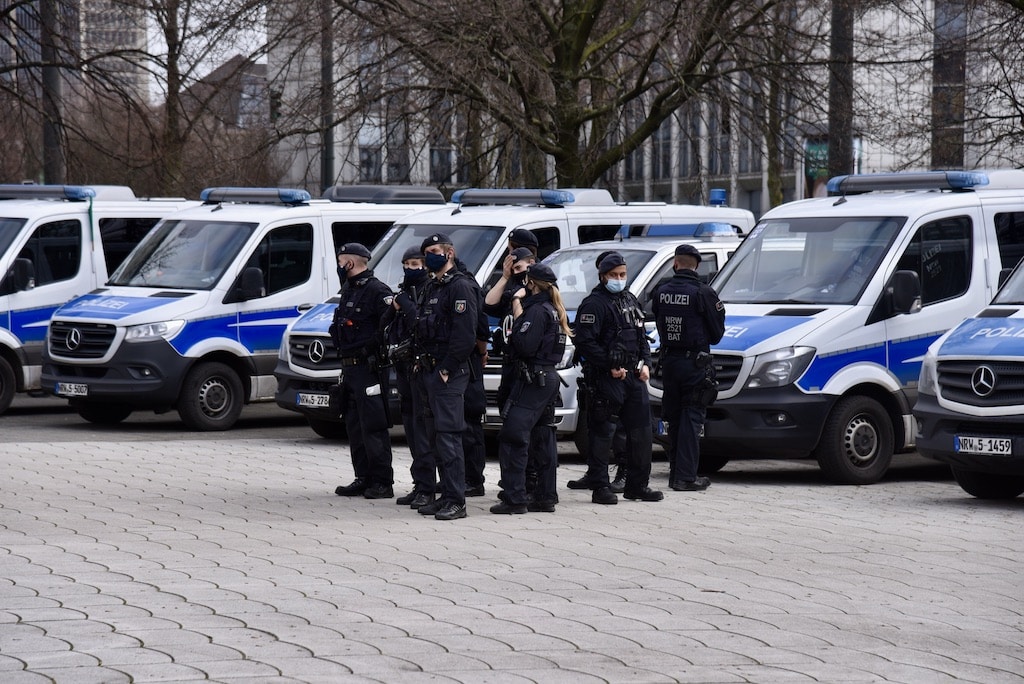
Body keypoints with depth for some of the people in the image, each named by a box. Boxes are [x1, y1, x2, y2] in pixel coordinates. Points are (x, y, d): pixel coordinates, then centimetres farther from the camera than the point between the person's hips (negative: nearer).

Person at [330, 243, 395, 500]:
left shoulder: (376, 291, -12)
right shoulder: (347, 291, 18)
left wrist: (374, 344, -18)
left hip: (368, 369, -10)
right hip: (349, 369, 10)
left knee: (373, 427, -9)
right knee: (354, 427, 12)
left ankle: (382, 482, -7)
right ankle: (364, 478, 18)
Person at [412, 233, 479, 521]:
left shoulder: (460, 287, -10)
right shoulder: (431, 287, 19)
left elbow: (465, 335, -18)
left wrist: (446, 369, -18)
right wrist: (421, 362, 12)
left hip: (448, 375, -10)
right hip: (428, 373, 10)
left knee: (448, 437, -12)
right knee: (435, 439, 11)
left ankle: (456, 501, -11)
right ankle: (446, 496, 16)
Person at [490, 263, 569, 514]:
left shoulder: (537, 311, -14)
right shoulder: (554, 311, 15)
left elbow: (525, 346, -22)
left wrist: (517, 312, -16)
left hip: (532, 380, -10)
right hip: (549, 378, 10)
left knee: (512, 438, -8)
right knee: (543, 439, 12)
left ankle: (514, 498, -11)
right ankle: (545, 497, 14)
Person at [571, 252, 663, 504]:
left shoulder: (630, 301, 18)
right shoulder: (594, 304, -8)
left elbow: (641, 337, 25)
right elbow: (585, 342, -16)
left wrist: (645, 364, 9)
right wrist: (610, 367, -17)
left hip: (634, 376, 8)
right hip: (605, 379, -8)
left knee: (641, 431, 9)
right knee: (602, 434, -5)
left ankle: (637, 485, 18)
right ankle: (600, 487, 0)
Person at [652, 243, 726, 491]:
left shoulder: (660, 292, 2)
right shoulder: (703, 294, -12)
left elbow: (660, 327, 11)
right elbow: (716, 334, -5)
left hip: (668, 361, 5)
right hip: (695, 362, -5)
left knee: (674, 419, 14)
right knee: (691, 419, -2)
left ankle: (676, 473, 19)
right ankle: (685, 477, -6)